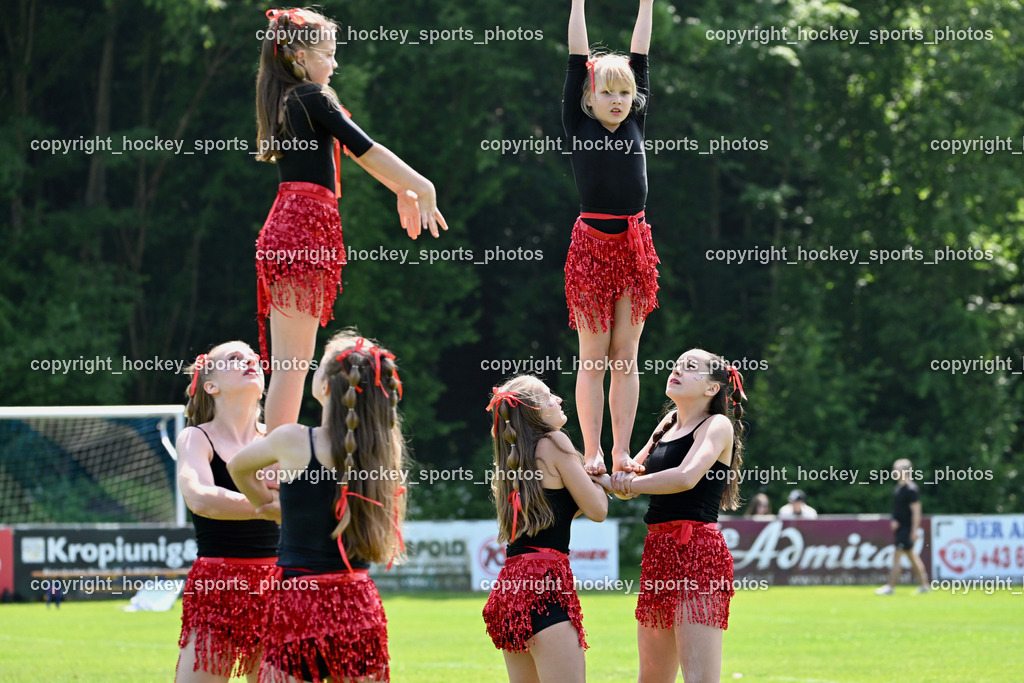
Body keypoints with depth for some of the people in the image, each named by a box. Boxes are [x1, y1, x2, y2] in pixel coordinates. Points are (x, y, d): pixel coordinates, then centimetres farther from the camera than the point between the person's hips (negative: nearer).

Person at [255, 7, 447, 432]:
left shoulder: (285, 102, 20)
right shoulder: (312, 97, -7)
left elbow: (350, 150, 27)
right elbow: (365, 149, -8)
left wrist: (402, 190, 30)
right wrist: (420, 187, -1)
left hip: (287, 223, 9)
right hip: (306, 226, -9)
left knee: (292, 361, 9)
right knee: (292, 361, -11)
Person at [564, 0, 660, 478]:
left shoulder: (635, 125, 10)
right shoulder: (578, 127, 2)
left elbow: (640, 62, 11)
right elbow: (576, 64, 1)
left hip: (634, 242, 3)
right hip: (592, 244, -3)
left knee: (625, 356, 5)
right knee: (593, 358, -1)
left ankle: (622, 452, 6)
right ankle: (592, 454, 0)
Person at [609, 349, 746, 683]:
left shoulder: (717, 425, -3)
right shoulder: (669, 424, 21)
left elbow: (686, 477, -20)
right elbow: (632, 475, 21)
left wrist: (630, 484, -6)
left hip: (698, 551, -9)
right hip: (658, 550, 9)